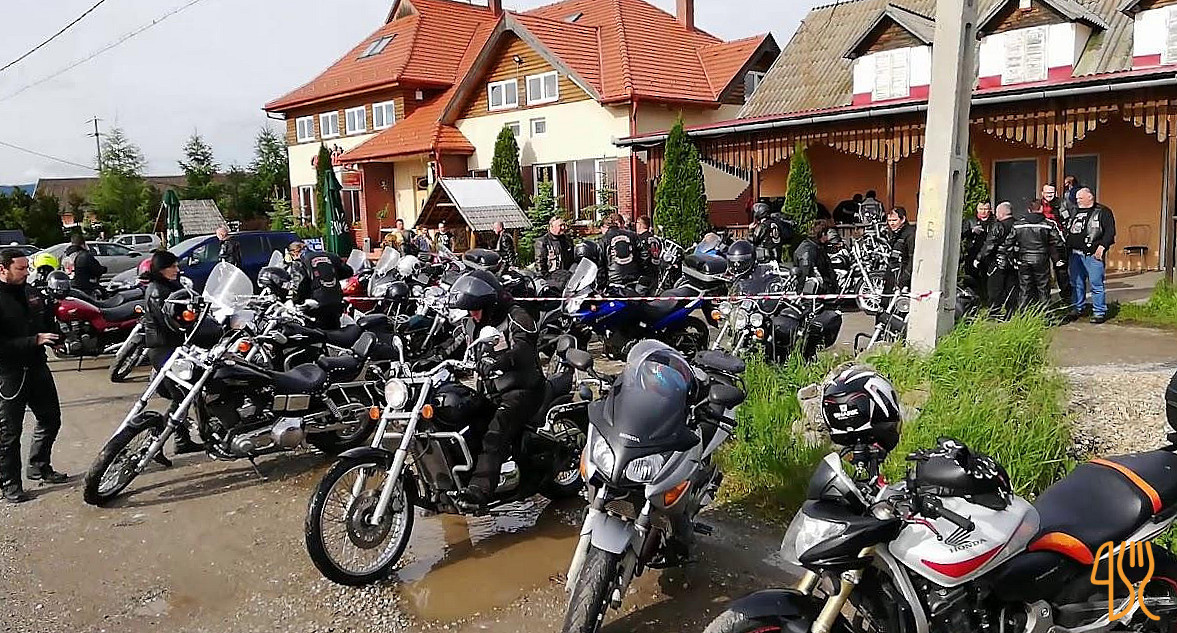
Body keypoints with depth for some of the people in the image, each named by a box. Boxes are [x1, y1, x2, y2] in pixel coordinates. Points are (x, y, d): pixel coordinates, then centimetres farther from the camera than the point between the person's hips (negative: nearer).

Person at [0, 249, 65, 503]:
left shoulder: (31, 292, 7)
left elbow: (48, 319, 23)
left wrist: (57, 336, 6)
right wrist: (34, 341, -27)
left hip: (37, 367, 7)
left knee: (50, 419, 17)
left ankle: (39, 466, 35)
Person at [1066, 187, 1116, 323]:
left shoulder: (1103, 212, -1)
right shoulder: (1075, 212, 19)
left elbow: (1110, 231, -8)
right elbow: (1067, 229, 26)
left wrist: (1102, 246, -17)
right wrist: (1067, 245, 14)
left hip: (1092, 254, -7)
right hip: (1075, 253, 7)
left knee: (1096, 284, -4)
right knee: (1077, 283, 13)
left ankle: (1099, 312, 1)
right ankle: (1078, 308, 24)